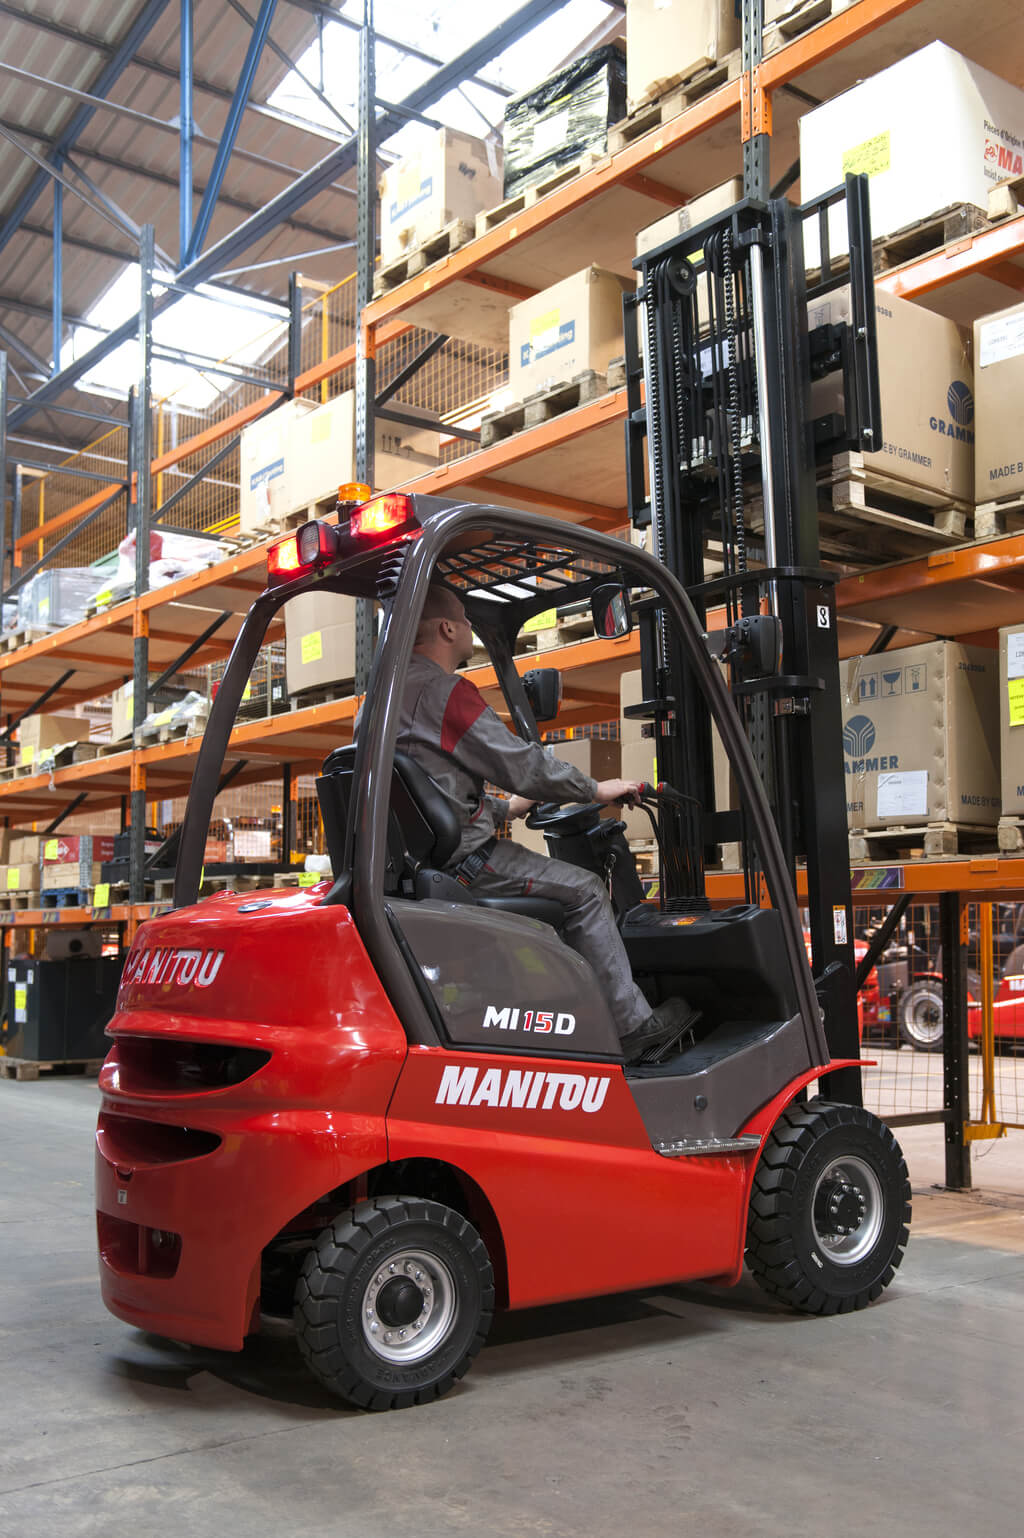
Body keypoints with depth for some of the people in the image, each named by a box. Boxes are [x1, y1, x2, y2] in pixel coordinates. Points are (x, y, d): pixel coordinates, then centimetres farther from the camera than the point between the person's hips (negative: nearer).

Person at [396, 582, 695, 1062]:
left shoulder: (391, 689, 19)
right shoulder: (446, 690, -13)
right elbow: (522, 764, -13)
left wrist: (504, 809, 33)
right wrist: (597, 789, 1)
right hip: (460, 856, -10)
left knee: (561, 880, 22)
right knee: (583, 889, -2)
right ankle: (633, 1027, 0)